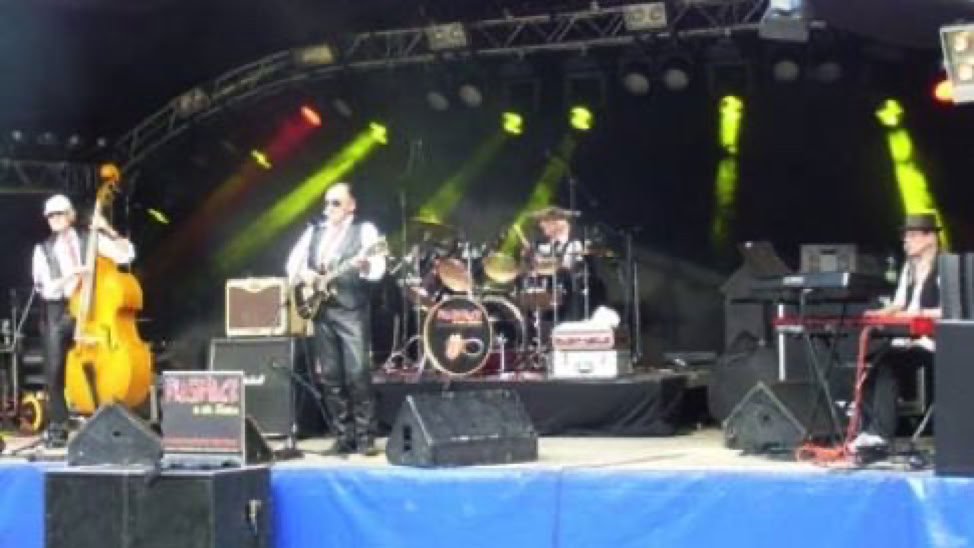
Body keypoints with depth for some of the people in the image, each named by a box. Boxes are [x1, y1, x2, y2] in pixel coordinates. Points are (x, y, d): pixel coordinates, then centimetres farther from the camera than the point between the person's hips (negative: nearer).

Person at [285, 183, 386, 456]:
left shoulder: (365, 230, 1)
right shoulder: (314, 231, 17)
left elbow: (378, 269, -11)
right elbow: (292, 262, 18)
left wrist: (365, 266, -32)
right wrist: (302, 272, -2)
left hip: (351, 310, -5)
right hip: (321, 310, 5)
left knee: (358, 373, -13)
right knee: (330, 376, 4)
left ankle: (365, 436, -7)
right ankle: (343, 436, 10)